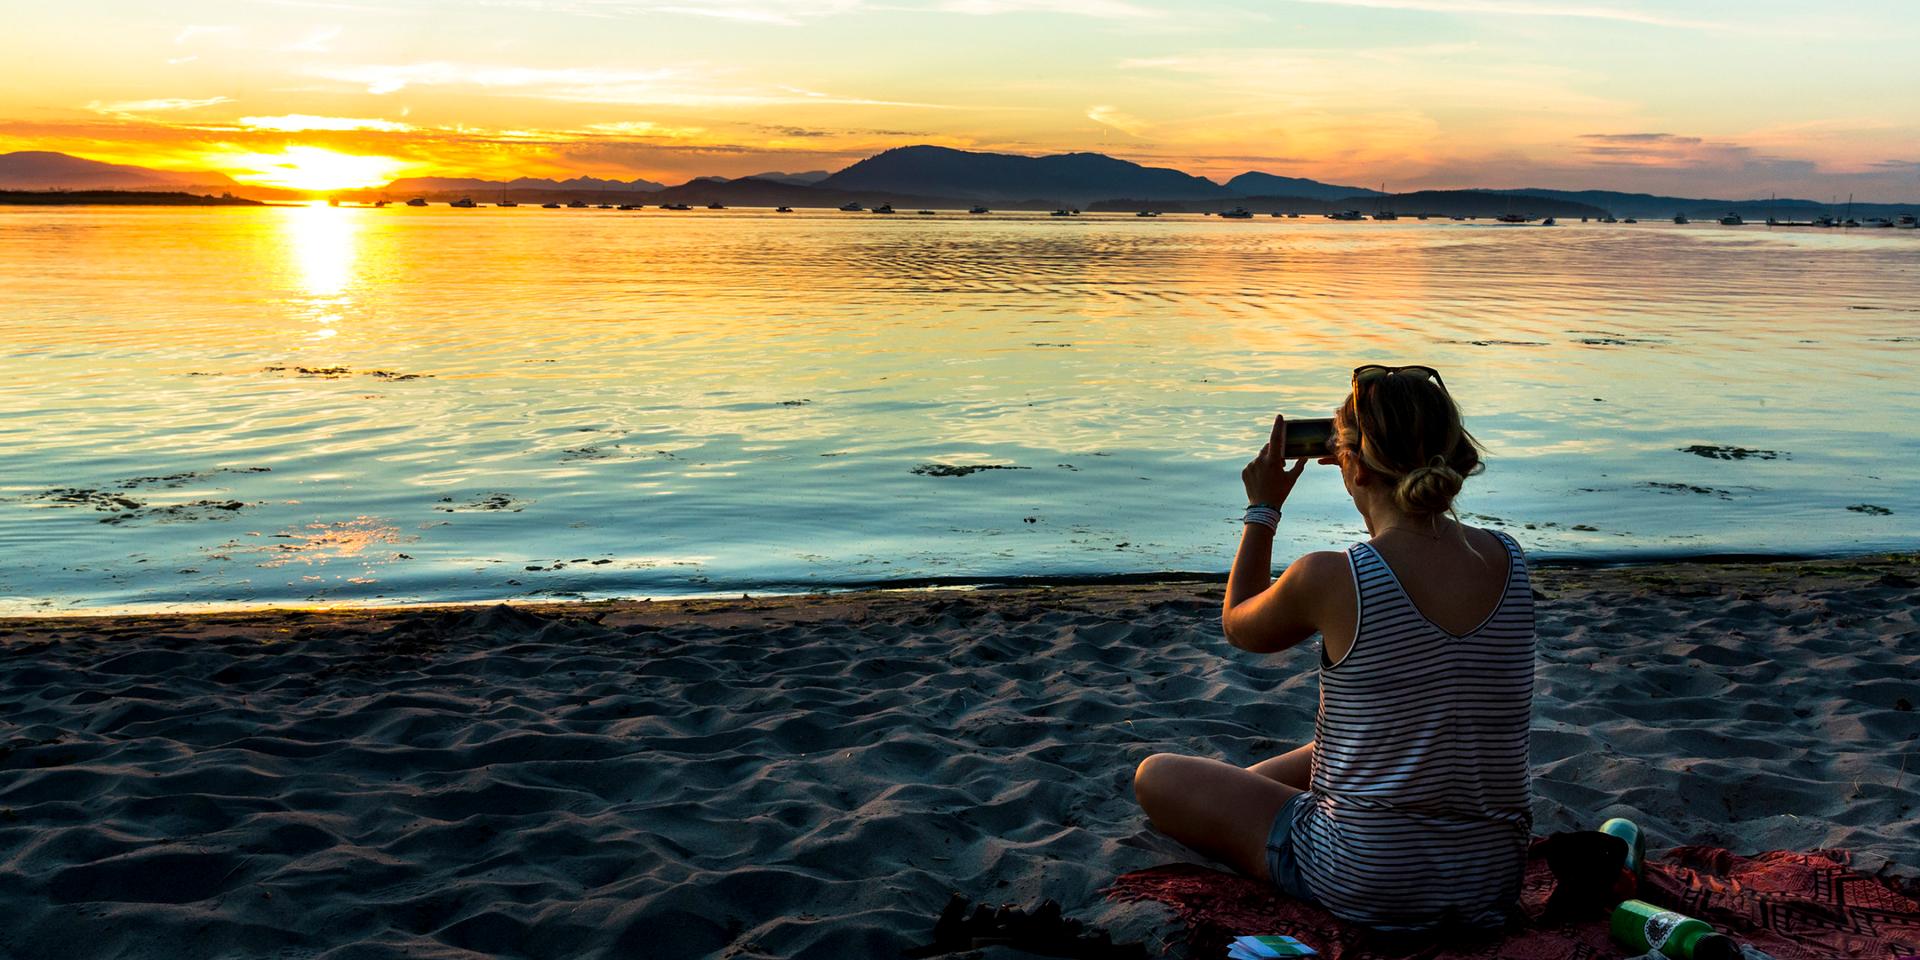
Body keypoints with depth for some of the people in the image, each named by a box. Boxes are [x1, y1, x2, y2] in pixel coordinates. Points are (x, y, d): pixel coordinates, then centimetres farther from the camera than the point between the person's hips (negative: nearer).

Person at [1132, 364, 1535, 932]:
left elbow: (1238, 626, 4)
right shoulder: (1509, 561, -7)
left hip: (1367, 885, -6)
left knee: (1156, 777, 15)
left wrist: (1263, 509, 13)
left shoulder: (1330, 578, -22)